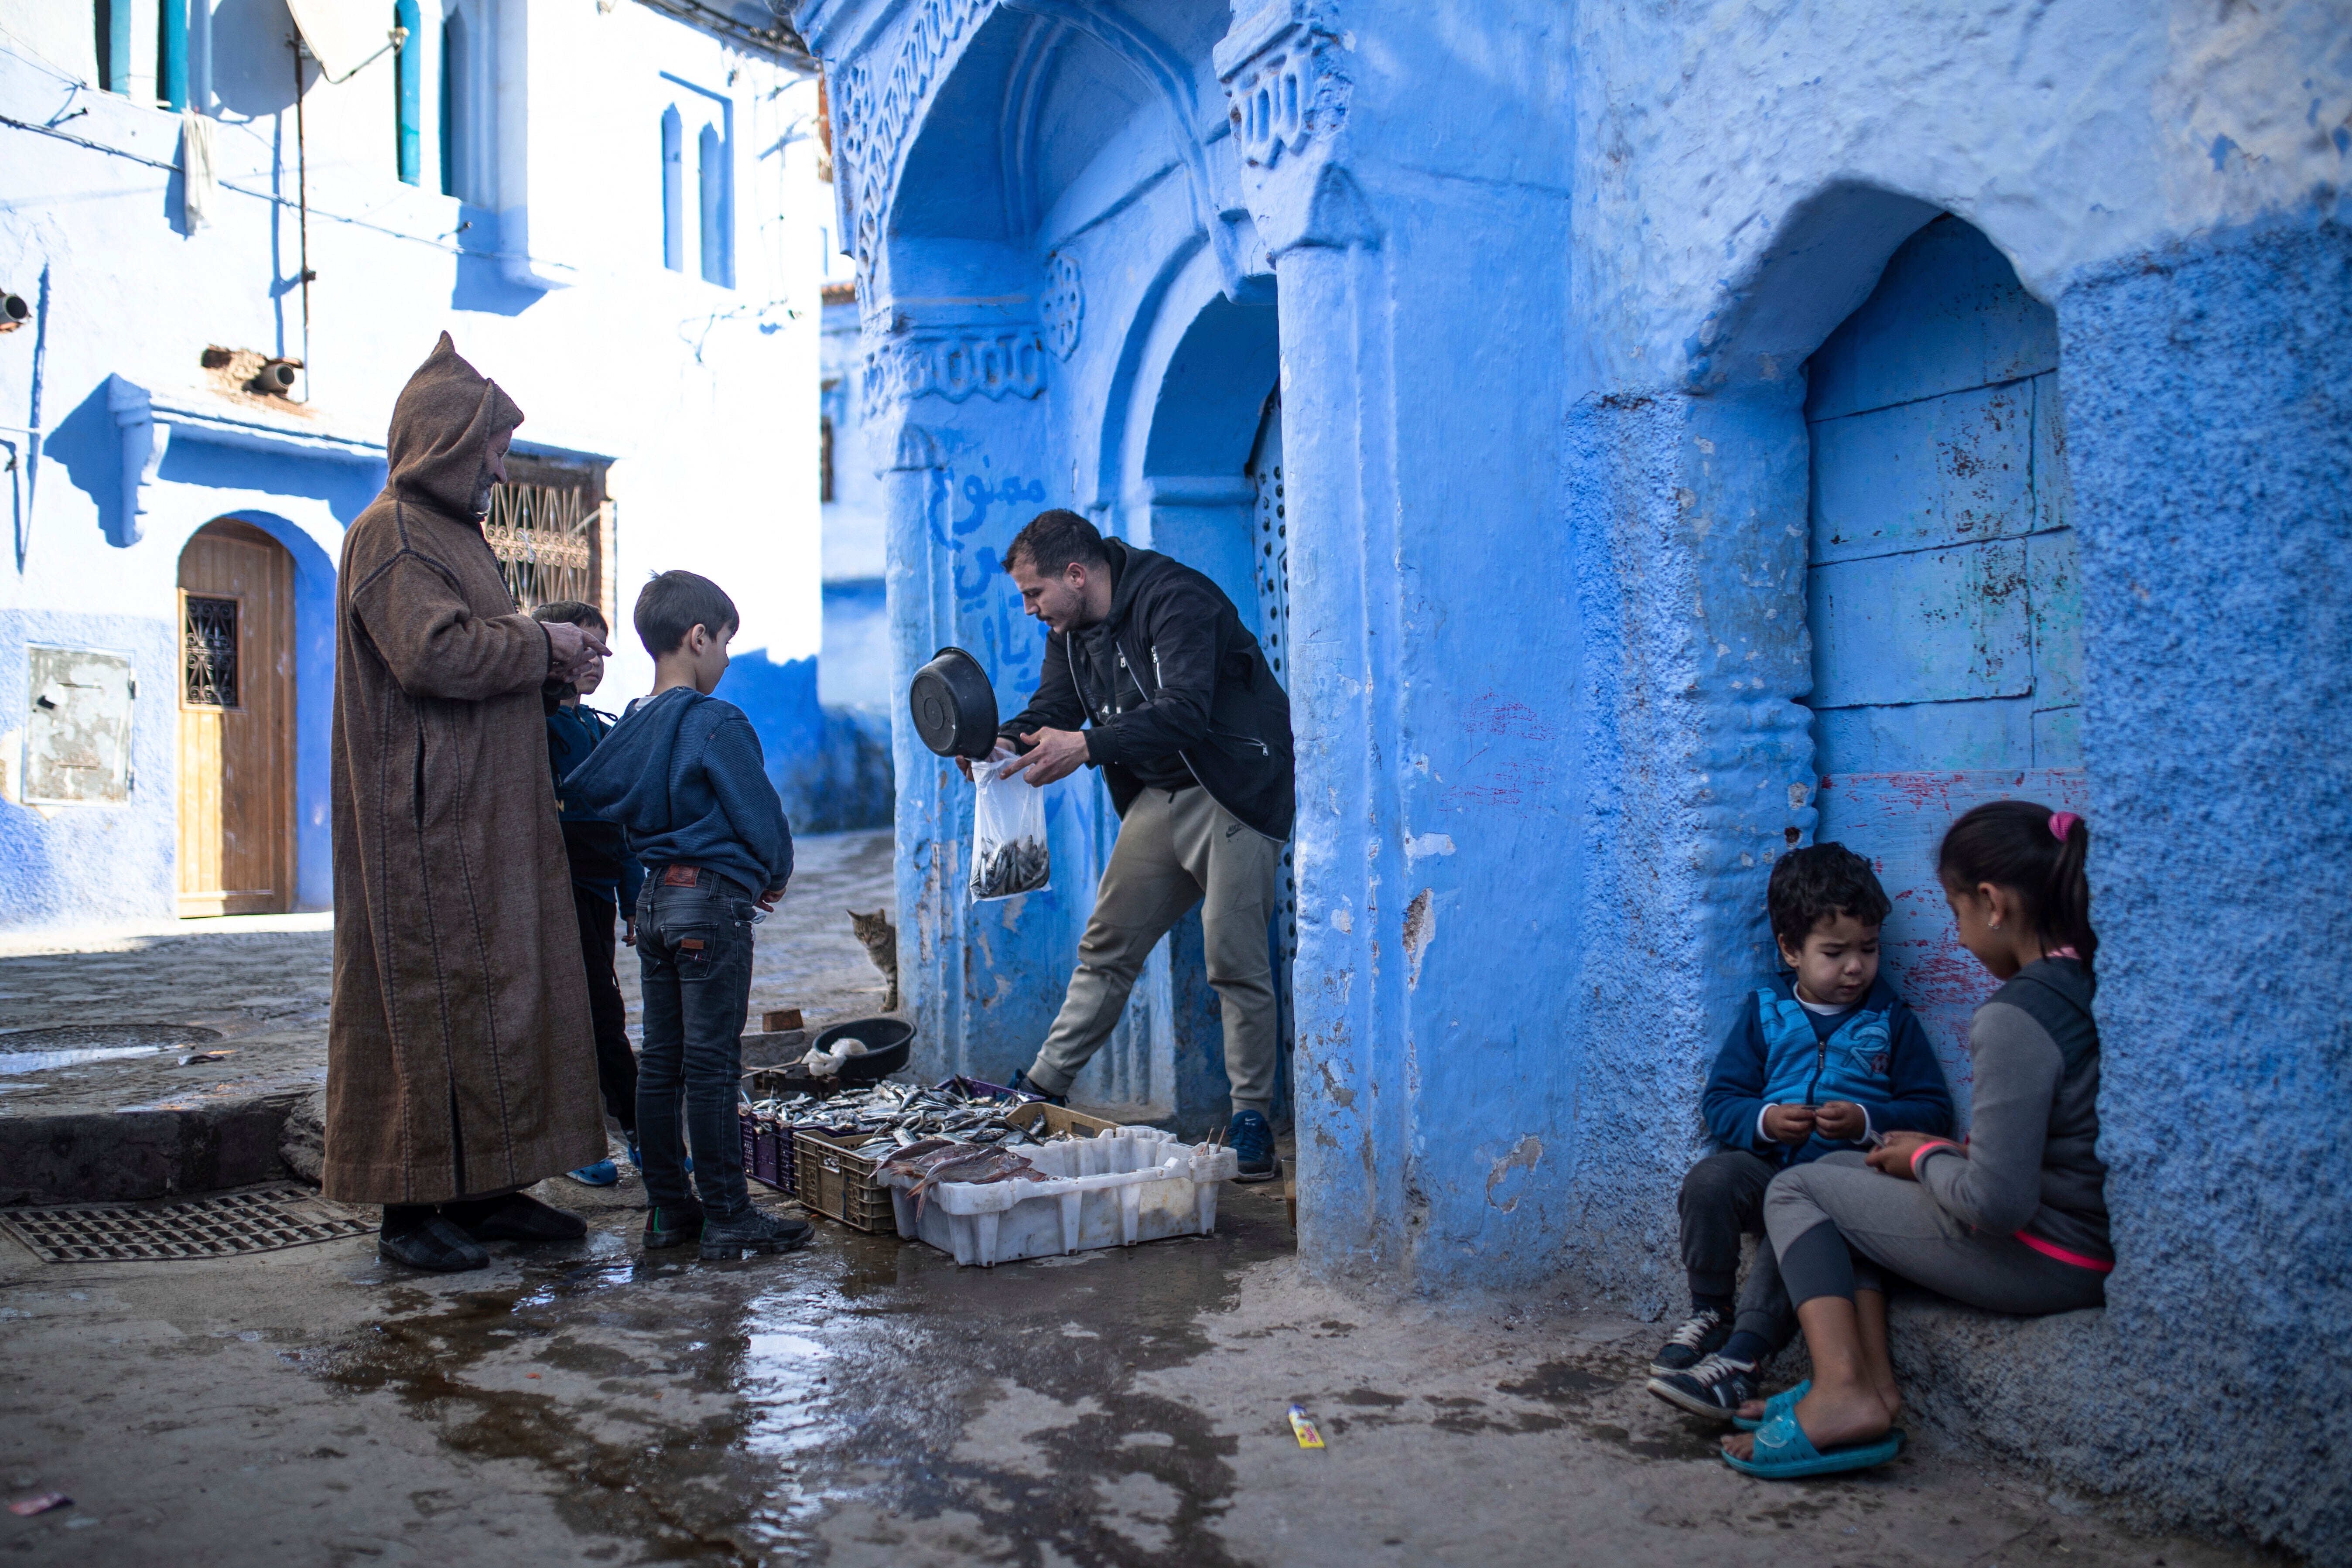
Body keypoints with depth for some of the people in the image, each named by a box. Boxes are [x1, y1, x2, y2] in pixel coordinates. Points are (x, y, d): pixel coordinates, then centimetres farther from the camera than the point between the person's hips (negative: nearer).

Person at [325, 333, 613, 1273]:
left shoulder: (452, 533, 22)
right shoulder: (391, 534, -9)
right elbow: (432, 653, -22)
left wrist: (545, 655, 8)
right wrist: (540, 647, -11)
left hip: (489, 823, 10)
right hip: (431, 824, -10)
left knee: (502, 996, 10)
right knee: (431, 1001, -5)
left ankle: (484, 1188, 18)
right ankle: (411, 1206, 3)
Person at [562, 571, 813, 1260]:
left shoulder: (630, 727, 8)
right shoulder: (717, 723, -13)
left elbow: (577, 792, 15)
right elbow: (760, 817, -10)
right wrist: (774, 878, 6)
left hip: (653, 900, 8)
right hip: (713, 899, -8)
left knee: (660, 1062, 11)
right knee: (712, 1065, -4)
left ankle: (667, 1209, 19)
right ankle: (727, 1218, 3)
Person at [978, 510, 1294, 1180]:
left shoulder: (1176, 598, -22)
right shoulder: (1071, 628, 6)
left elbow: (1185, 712, -33)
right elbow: (1052, 708, 4)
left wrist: (1087, 746, -41)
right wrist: (1004, 742, -18)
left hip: (1235, 794, -8)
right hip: (1159, 798, 8)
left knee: (1235, 959, -7)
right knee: (1106, 947, 9)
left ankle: (1252, 1119, 3)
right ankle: (1043, 1087, 16)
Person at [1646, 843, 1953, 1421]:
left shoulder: (1892, 1021, 10)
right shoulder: (1764, 1012, 12)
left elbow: (1933, 1111, 4)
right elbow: (1720, 1099, 8)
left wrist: (1867, 1121, -14)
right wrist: (1763, 1122, -14)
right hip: (1768, 1166, 3)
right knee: (1709, 1179, -29)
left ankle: (1743, 1357, -31)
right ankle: (1709, 1313, -8)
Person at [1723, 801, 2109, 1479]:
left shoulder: (2014, 1017, -24)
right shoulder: (2092, 984, 4)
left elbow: (1997, 1204, -26)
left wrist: (1926, 1160, -7)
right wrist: (1961, 1151, 9)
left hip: (2043, 1261, -9)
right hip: (2100, 1245, 9)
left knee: (1796, 1190, 4)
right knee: (1841, 1169, 18)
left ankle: (1845, 1390, -8)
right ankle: (1872, 1375, 9)